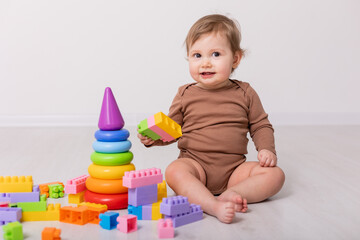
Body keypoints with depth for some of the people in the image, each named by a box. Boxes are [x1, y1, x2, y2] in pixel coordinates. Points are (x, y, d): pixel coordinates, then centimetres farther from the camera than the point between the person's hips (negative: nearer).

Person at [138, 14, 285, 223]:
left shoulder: (244, 94, 6)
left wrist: (267, 149, -6)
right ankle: (214, 206, -45)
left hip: (234, 169, 2)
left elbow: (261, 126, 12)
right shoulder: (185, 95, 5)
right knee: (174, 172, -33)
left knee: (275, 175, -17)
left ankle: (231, 194, -30)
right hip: (195, 164, -1)